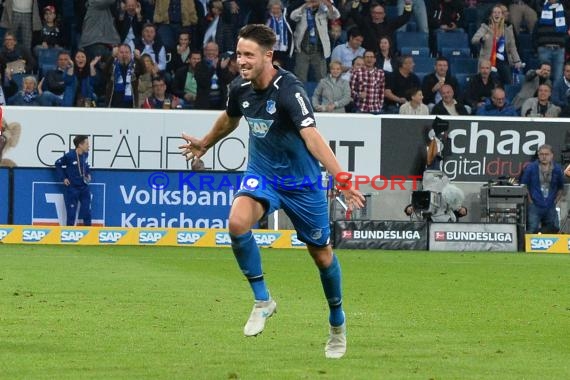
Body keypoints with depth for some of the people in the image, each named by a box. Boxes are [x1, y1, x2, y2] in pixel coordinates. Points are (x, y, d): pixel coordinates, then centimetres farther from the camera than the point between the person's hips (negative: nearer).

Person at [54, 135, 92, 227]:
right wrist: (63, 178, -6)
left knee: (87, 212, 4)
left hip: (84, 187, 5)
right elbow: (58, 164, -4)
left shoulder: (85, 155, -1)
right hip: (72, 188, -5)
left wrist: (88, 174, 7)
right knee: (71, 213, 0)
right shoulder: (69, 156, -17)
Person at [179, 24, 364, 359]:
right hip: (261, 173, 4)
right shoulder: (241, 88, -8)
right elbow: (230, 119, 17)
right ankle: (262, 300, -9)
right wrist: (205, 144, 35)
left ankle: (338, 323, 33)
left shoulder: (289, 90, -28)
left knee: (321, 254, 8)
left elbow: (311, 136, -40)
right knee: (238, 222, -26)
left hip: (301, 180, -4)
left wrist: (342, 178, -53)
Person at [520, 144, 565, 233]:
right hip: (534, 207, -3)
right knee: (532, 231, -6)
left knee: (553, 231, 5)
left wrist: (555, 201, 7)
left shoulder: (557, 169, 4)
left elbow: (561, 188, 16)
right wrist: (530, 202, -3)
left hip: (550, 208, 3)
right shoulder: (530, 168, -3)